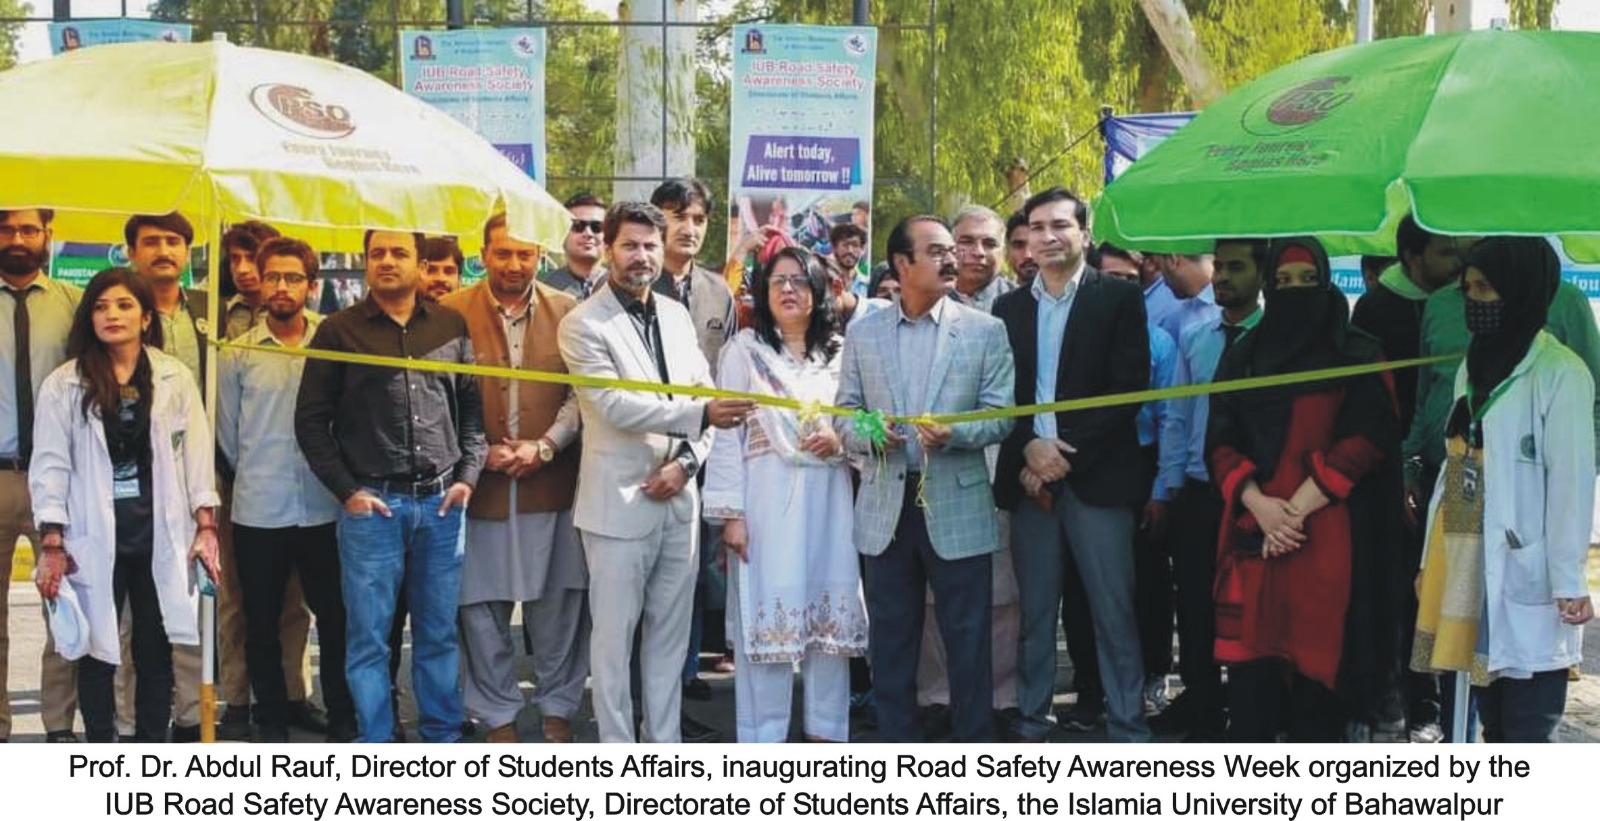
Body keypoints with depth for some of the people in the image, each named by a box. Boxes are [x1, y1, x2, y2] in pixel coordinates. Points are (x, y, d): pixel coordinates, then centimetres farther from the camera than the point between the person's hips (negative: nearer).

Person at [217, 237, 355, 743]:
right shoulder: (238, 354, 2)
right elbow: (227, 435, 9)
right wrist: (253, 478, 12)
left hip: (323, 508, 0)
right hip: (258, 512, 0)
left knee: (335, 617, 4)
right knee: (262, 623, 8)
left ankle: (343, 719, 17)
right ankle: (271, 721, 20)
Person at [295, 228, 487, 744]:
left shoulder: (452, 327, 8)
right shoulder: (339, 331, 2)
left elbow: (473, 406, 11)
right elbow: (311, 420, 2)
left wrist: (467, 475, 1)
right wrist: (346, 489, -4)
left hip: (441, 502, 2)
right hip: (370, 504, -2)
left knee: (439, 632, 9)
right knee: (369, 637, 3)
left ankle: (442, 737, 20)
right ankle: (376, 747, 12)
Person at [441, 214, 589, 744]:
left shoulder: (567, 312, 3)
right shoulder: (452, 314, 0)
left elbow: (581, 394, 2)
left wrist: (544, 447, -10)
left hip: (552, 484, 1)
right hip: (479, 486, 0)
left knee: (558, 602, 7)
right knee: (481, 608, 5)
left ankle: (558, 710, 22)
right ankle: (498, 717, 20)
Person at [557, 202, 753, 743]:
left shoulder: (677, 316, 12)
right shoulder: (583, 324, -7)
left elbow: (705, 397, 11)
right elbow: (615, 406, -17)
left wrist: (686, 461, -6)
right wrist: (700, 414, -25)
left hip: (678, 500, 6)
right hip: (620, 503, -5)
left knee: (670, 632, 12)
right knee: (615, 636, 2)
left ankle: (665, 745, 22)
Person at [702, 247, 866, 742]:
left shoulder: (838, 352, 12)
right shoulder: (745, 349, 3)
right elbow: (728, 433, -2)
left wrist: (840, 440, -8)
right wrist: (731, 512, -9)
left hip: (828, 500, 3)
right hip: (767, 500, -3)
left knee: (830, 613, 4)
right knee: (765, 614, -3)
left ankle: (827, 731, 14)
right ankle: (763, 739, 5)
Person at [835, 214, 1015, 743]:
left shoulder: (985, 331, 2)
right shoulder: (863, 335, 8)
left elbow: (1001, 415, -1)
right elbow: (846, 412, 9)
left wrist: (955, 434, -19)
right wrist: (868, 436, -12)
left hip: (957, 506, -2)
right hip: (886, 507, 2)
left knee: (968, 641, 1)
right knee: (891, 641, 10)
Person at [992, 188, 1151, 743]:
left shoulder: (1119, 299, 2)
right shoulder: (1009, 308, 13)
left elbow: (1129, 387, -6)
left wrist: (1067, 453, -11)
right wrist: (1029, 449, -9)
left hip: (1097, 476, -3)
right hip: (1030, 477, 3)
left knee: (1114, 610, -2)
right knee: (1035, 610, 8)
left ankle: (1128, 731, 5)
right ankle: (1032, 722, 16)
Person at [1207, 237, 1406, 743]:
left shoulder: (1357, 358, 5)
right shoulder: (1243, 356, 14)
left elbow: (1364, 443, -4)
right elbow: (1221, 443, 7)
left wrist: (1297, 507, -11)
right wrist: (1258, 503, -10)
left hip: (1327, 538, -2)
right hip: (1252, 536, 2)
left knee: (1317, 659, -3)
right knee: (1250, 661, -2)